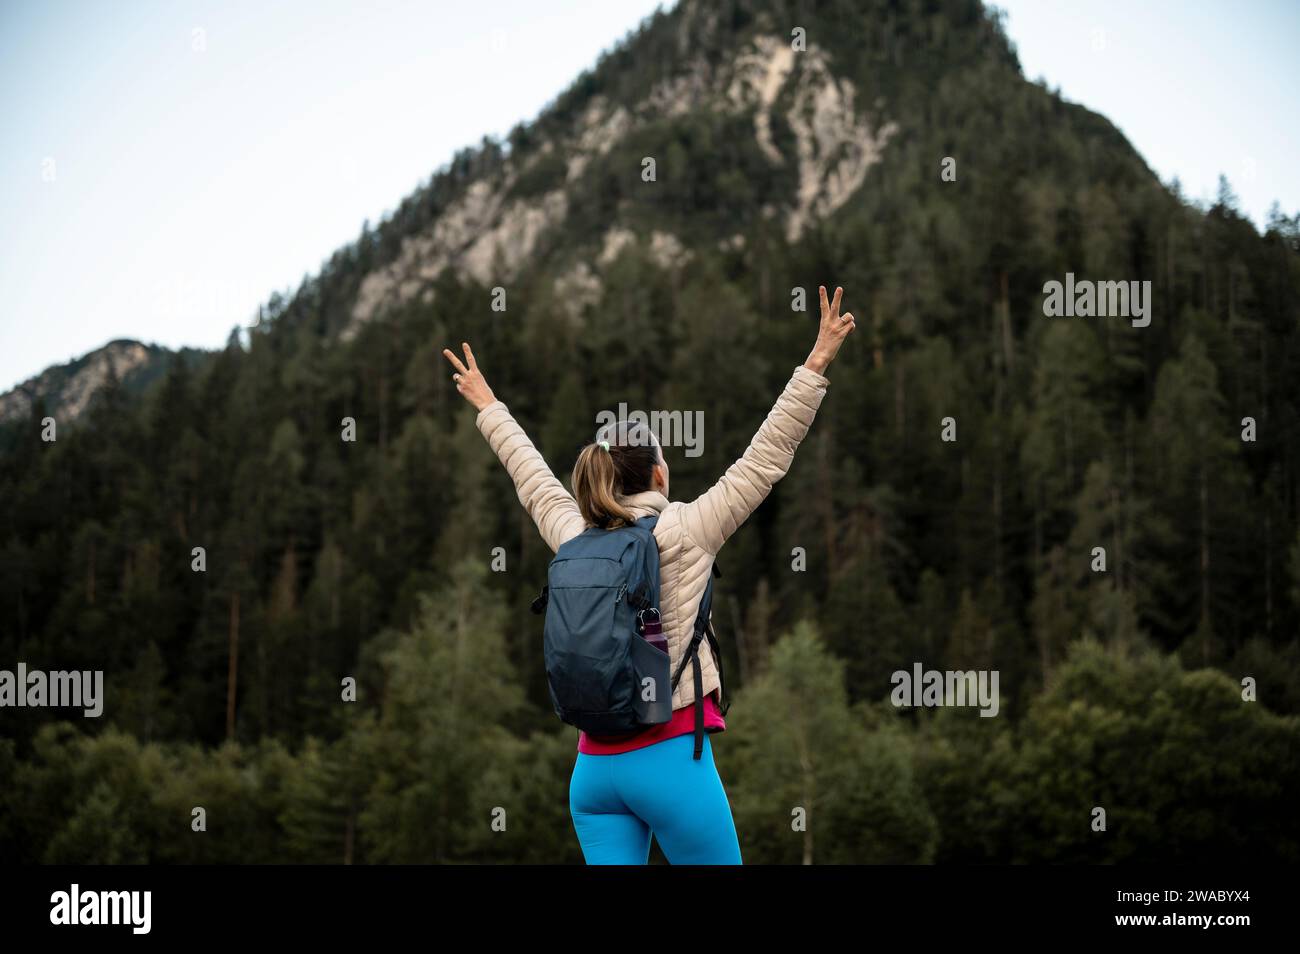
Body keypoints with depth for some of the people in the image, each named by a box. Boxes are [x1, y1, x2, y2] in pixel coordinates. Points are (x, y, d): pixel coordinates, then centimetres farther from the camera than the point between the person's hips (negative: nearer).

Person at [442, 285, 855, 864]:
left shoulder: (574, 538, 7)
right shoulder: (685, 532, -5)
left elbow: (533, 478, 24)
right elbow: (766, 458, -4)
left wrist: (488, 407, 40)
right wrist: (817, 362, -1)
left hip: (595, 766, 5)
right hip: (671, 756, -5)